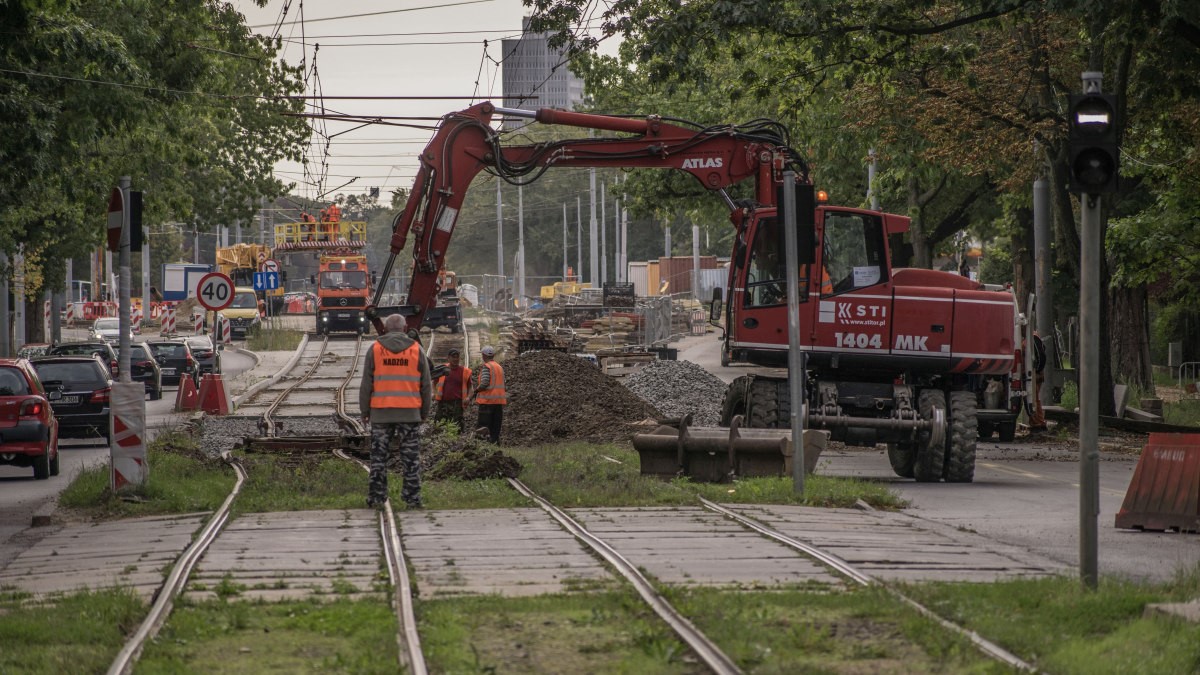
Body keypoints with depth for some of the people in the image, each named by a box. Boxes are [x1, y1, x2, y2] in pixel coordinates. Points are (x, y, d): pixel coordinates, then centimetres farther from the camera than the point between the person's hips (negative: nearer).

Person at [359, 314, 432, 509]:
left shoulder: (375, 349, 1)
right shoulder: (416, 350, 4)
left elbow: (366, 384, 0)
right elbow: (426, 385, 6)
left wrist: (365, 411, 7)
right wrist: (425, 412, 14)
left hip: (381, 412, 0)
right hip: (409, 412, 0)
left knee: (378, 456, 5)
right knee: (411, 457, 4)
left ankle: (376, 497, 3)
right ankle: (413, 498, 2)